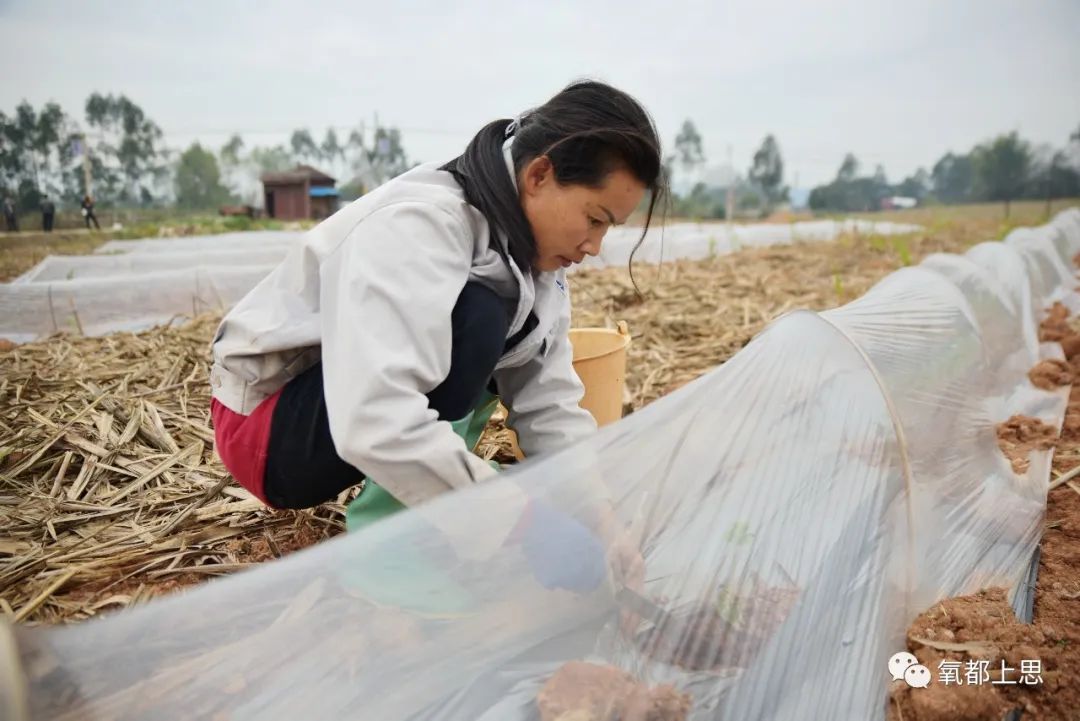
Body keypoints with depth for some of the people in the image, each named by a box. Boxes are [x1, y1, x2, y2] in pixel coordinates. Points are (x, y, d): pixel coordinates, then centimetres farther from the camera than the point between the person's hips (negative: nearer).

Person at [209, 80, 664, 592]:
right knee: (475, 317, -30)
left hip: (373, 420, 8)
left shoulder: (529, 243, -5)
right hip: (269, 426, -7)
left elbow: (547, 401, -9)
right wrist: (519, 523, -36)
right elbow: (376, 424, -41)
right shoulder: (419, 224, -30)